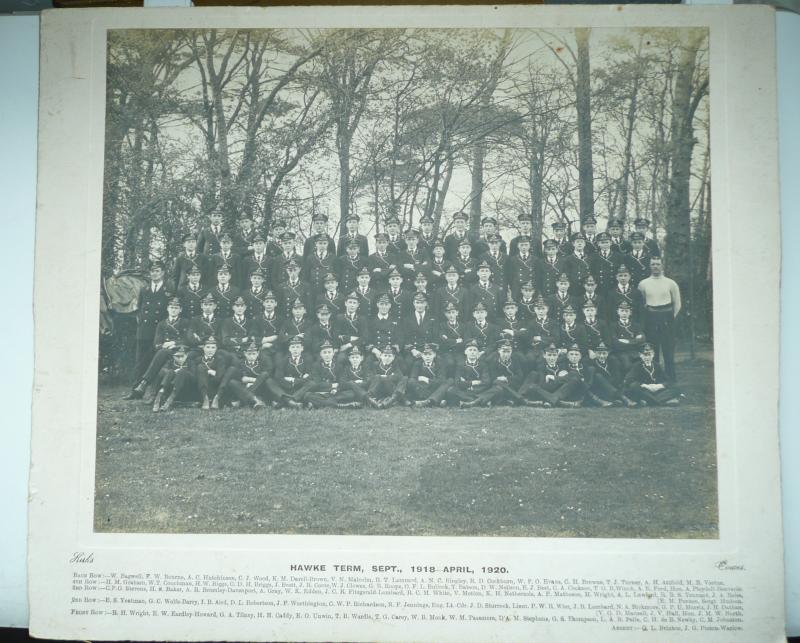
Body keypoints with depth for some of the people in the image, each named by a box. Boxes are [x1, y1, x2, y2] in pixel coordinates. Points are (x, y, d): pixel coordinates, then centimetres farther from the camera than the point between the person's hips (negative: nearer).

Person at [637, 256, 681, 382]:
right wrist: (648, 315, 7)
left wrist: (670, 317, 4)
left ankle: (670, 378, 9)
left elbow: (677, 304, 7)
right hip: (650, 320, 1)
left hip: (667, 318, -1)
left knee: (668, 351, 1)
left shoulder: (670, 283, 1)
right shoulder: (643, 284, 4)